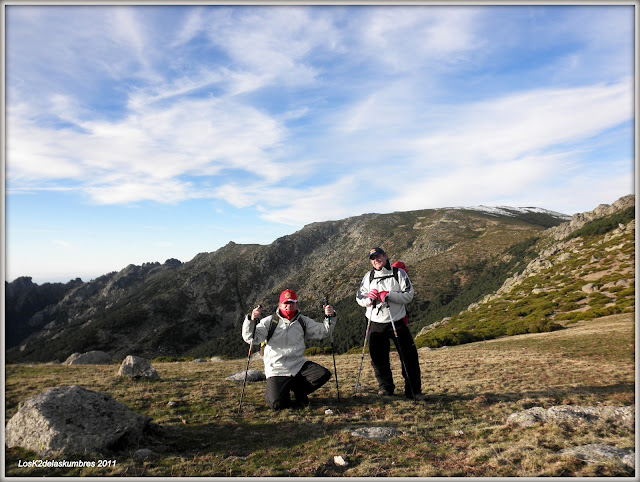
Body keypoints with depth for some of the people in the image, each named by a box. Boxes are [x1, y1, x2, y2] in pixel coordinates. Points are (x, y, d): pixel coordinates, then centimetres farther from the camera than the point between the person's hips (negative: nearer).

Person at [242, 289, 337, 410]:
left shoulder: (303, 321, 9)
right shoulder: (269, 321, -3)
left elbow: (323, 332, 9)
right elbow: (250, 338, -10)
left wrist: (330, 317, -8)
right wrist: (252, 320, -28)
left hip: (299, 365, 4)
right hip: (277, 369, -4)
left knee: (324, 375, -16)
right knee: (277, 404, -18)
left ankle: (298, 390, 10)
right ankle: (271, 392, 21)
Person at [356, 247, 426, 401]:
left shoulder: (399, 274, 0)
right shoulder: (368, 277, 10)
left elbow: (409, 295, -7)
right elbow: (359, 297, 10)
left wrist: (389, 295, -18)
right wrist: (369, 298, -12)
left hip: (397, 322, -2)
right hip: (376, 324, 3)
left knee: (409, 356, -2)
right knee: (378, 358, 7)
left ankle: (413, 390, 11)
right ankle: (386, 387, 26)